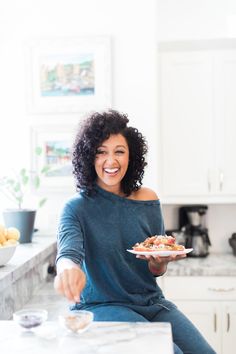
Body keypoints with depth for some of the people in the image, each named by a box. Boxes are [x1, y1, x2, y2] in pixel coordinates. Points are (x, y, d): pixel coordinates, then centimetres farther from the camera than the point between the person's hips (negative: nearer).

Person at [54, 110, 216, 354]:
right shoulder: (77, 208, -7)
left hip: (150, 302, 4)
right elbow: (67, 251, -26)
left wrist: (161, 261, -16)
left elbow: (156, 271, 9)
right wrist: (68, 267, -50)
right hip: (102, 306, -4)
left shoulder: (148, 200, 3)